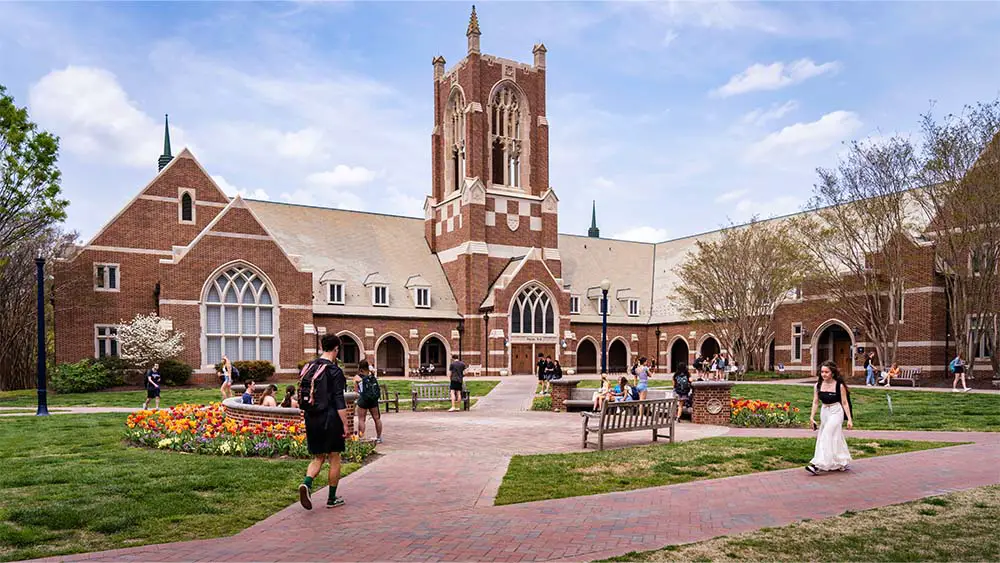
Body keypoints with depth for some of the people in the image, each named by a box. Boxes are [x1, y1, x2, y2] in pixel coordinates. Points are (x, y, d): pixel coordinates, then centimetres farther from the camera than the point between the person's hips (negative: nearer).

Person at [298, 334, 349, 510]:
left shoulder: (307, 368, 7)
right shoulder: (334, 371, -13)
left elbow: (301, 396, 12)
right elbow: (339, 402, -16)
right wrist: (345, 425, -12)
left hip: (311, 420, 6)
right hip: (330, 419, -6)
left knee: (318, 458, 15)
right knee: (334, 458, 9)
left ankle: (306, 484, -12)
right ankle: (332, 498, 16)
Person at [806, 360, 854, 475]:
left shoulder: (839, 386, -11)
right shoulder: (818, 386, 0)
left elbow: (845, 403, -7)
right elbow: (815, 402, 1)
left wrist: (849, 419, -7)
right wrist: (812, 416, -9)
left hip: (836, 412, -5)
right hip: (824, 412, 5)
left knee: (827, 436, -13)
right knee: (835, 438, 14)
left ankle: (818, 465, -16)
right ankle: (841, 463, 30)